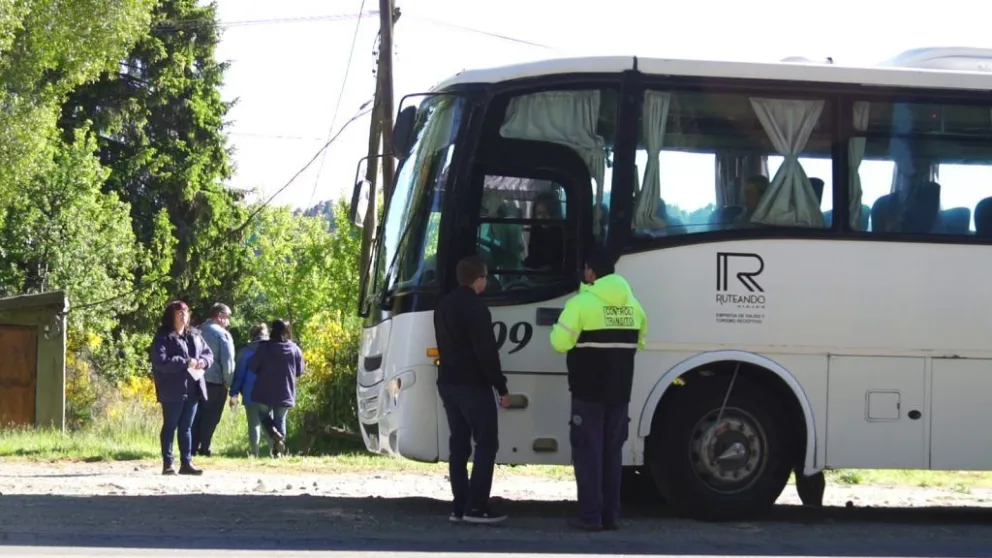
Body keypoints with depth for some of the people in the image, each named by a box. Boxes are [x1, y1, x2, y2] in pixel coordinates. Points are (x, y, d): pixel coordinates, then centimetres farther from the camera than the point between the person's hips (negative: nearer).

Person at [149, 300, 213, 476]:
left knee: (186, 427, 10)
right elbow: (161, 361, -19)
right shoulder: (163, 337, -7)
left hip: (192, 389, 7)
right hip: (172, 390, -7)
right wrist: (185, 363, -22)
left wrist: (203, 361, -5)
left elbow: (209, 353, 19)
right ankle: (167, 464, 2)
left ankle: (186, 463, 12)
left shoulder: (194, 336, 15)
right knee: (170, 427, -1)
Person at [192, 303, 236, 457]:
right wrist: (228, 383, -4)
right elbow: (227, 360, -11)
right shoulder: (222, 334, -8)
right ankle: (204, 448, -2)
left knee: (197, 414, 11)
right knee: (211, 416, 0)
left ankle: (194, 447, 9)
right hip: (215, 381, -6)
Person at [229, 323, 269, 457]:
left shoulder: (246, 350, -1)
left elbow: (239, 373, -3)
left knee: (254, 423, 1)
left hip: (251, 393, -2)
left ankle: (255, 452, -6)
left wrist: (234, 394, -2)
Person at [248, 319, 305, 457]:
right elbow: (299, 372, 6)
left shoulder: (264, 347, -11)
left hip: (265, 391, -2)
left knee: (264, 415, 18)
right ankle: (277, 451, 8)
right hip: (285, 393, 2)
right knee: (280, 420, 15)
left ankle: (275, 434, -12)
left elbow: (252, 365, -5)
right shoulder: (295, 350, -3)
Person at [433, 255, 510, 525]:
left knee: (458, 443, 10)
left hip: (448, 383, 9)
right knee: (486, 443, -5)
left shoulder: (444, 306, 13)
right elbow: (486, 352, -19)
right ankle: (476, 506, -11)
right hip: (473, 385, -9)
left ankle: (460, 506, 7)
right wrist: (501, 387, -13)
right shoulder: (475, 308, -17)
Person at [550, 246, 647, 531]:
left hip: (589, 390, -5)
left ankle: (590, 515, -5)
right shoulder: (632, 304, 9)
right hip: (619, 391, 6)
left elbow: (560, 343, -13)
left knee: (588, 450, -2)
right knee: (612, 451, 12)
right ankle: (610, 514, 11)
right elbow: (639, 341, 16)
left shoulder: (581, 302, -12)